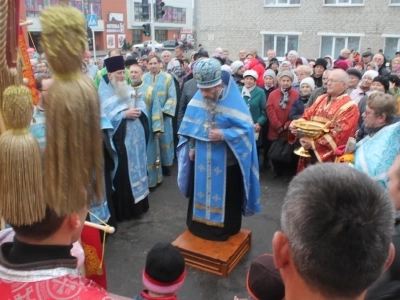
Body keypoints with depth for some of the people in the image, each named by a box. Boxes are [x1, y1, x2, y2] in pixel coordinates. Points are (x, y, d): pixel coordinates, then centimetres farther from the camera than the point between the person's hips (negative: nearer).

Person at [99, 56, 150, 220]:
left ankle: (138, 204, 29)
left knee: (137, 168, 14)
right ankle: (123, 210, 11)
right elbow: (106, 116, -18)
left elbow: (142, 105, 9)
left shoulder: (129, 88, 14)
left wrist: (138, 111, -13)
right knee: (122, 174, -2)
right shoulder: (104, 92, -7)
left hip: (136, 137, 7)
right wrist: (125, 114, -22)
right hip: (120, 140, -7)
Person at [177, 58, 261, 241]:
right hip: (201, 160, 4)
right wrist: (191, 147, 0)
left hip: (226, 161, -4)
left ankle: (225, 230, 31)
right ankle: (199, 226, 37)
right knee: (200, 193, 18)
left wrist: (223, 134, -29)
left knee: (225, 198, 11)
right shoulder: (196, 101, -3)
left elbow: (246, 129, -17)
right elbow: (188, 127, 8)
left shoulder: (234, 102, -18)